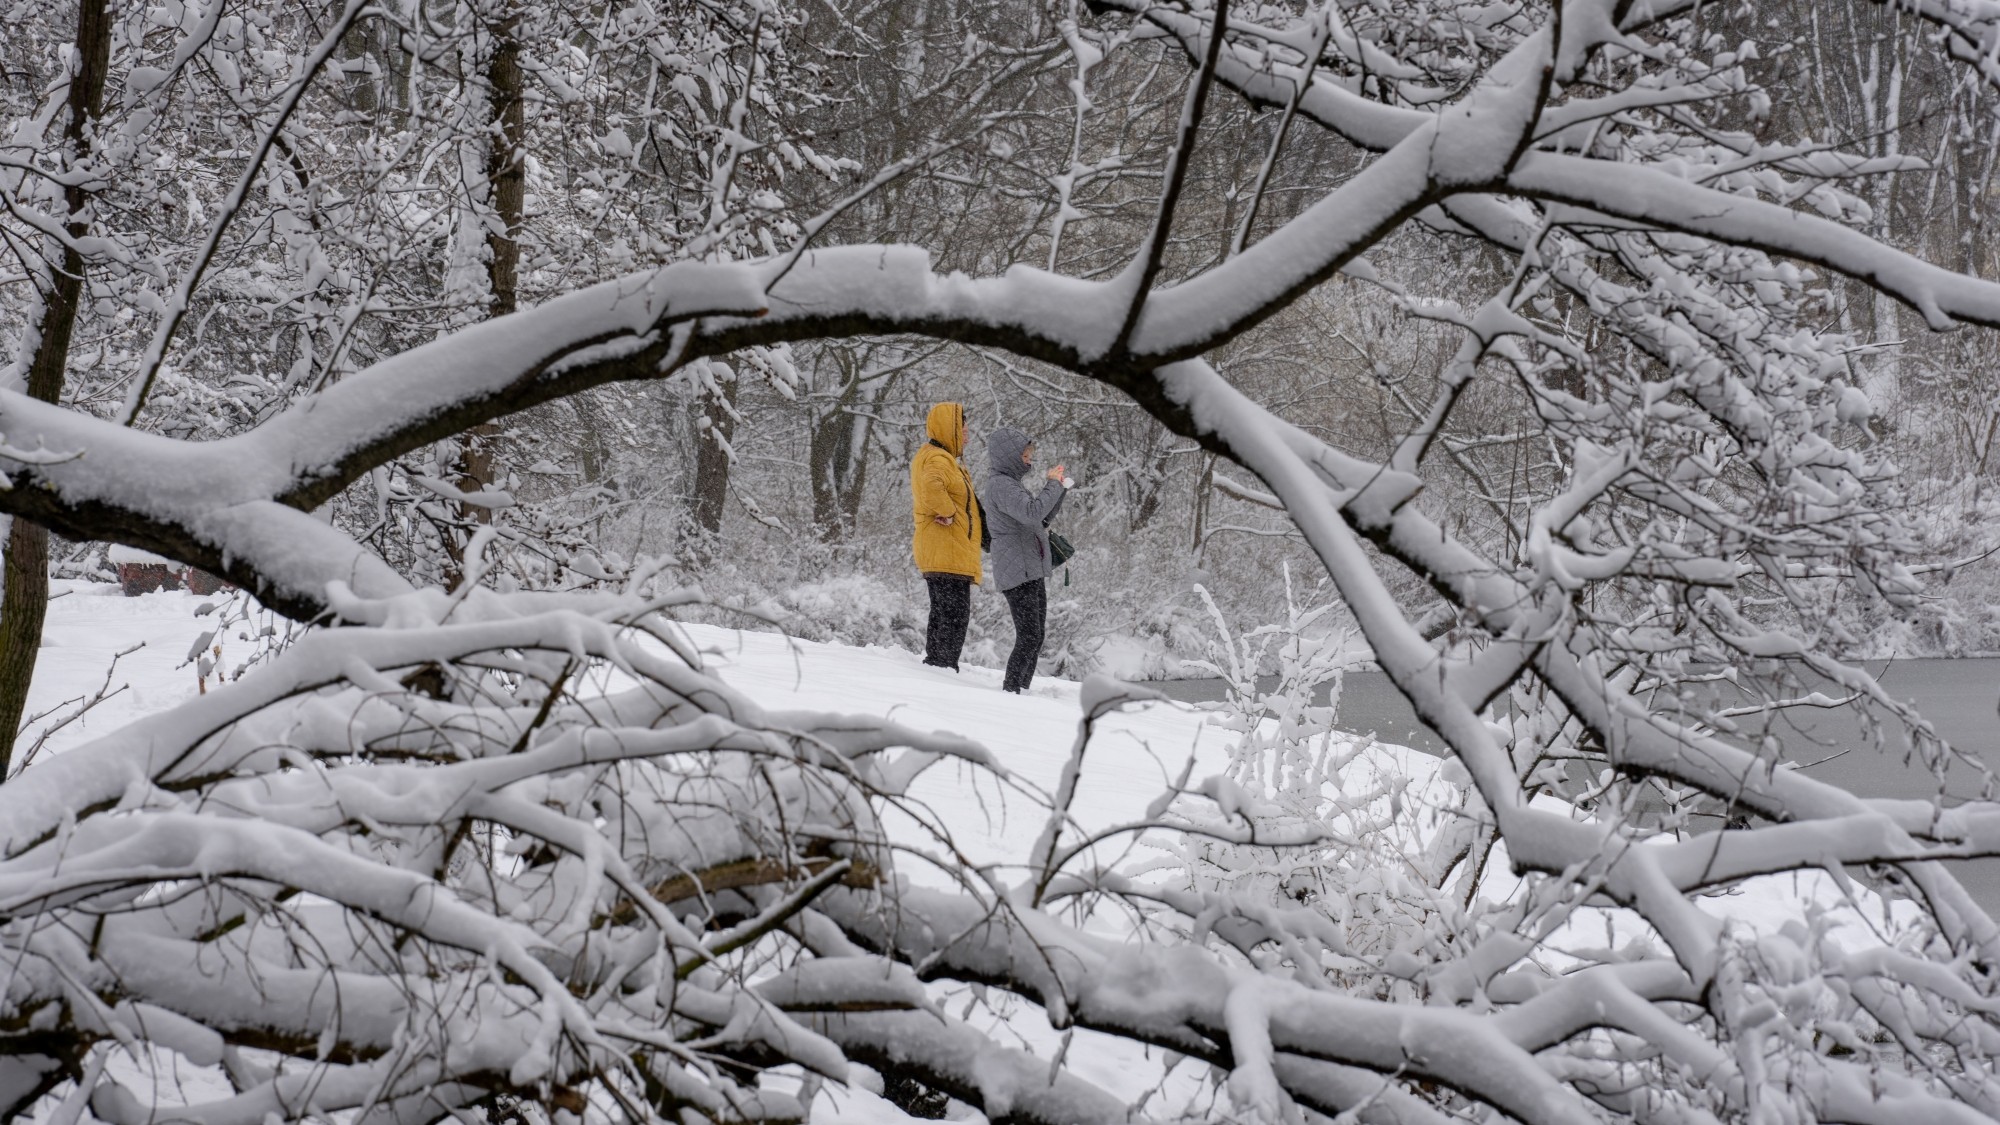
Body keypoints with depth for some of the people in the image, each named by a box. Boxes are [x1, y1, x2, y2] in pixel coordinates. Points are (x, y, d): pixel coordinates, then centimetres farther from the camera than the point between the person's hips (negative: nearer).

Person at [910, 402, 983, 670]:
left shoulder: (933, 457, 21)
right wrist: (948, 512, -23)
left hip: (943, 554, 11)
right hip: (947, 553, -11)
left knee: (943, 615, 16)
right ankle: (944, 666, -15)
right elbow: (932, 487, -35)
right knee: (955, 615, -12)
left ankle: (935, 663, 20)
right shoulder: (938, 459, -14)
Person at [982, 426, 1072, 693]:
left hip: (1033, 571, 10)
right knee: (1028, 638, -14)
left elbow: (1042, 520, 23)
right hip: (1016, 571, -10)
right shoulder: (999, 484, -12)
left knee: (1036, 638, 10)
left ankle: (1023, 689, 14)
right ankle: (1011, 689, -11)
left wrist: (1061, 489, 12)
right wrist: (1052, 485, -14)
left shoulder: (1015, 481, 19)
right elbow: (1032, 512, -26)